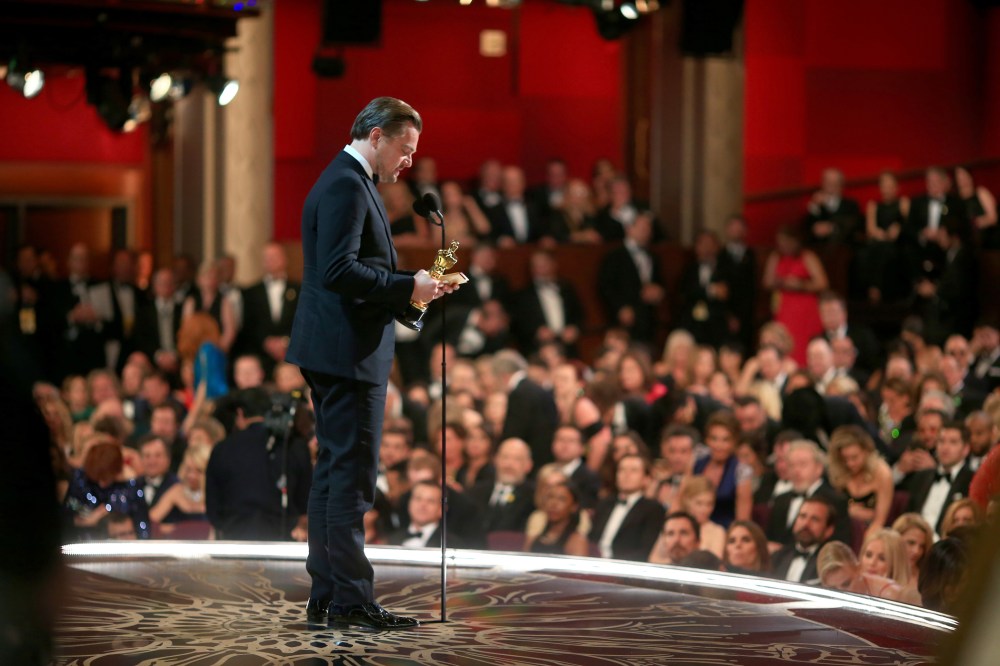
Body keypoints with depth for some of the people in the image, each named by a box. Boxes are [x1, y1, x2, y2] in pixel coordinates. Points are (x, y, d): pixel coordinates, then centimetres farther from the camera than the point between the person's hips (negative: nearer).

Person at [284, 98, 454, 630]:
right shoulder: (347, 185, -15)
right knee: (352, 474, -8)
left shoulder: (348, 182, 19)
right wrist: (407, 286, -17)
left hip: (333, 353, 11)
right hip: (348, 352, -11)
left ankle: (327, 595, 18)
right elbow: (338, 270, -24)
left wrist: (407, 288, 11)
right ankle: (351, 599, -6)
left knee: (333, 473, 13)